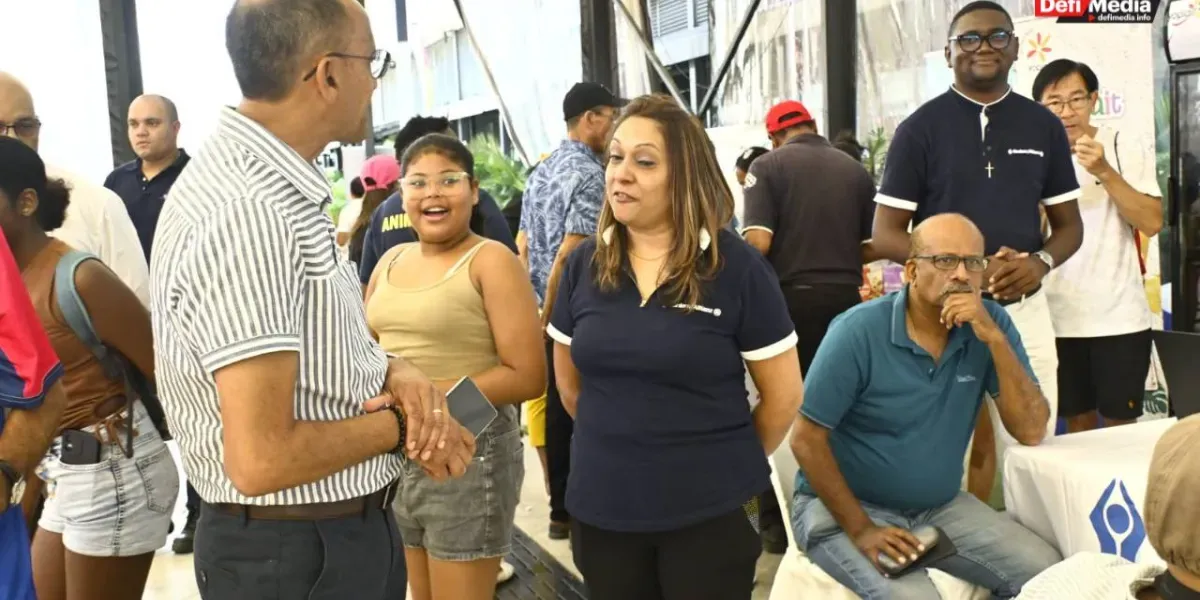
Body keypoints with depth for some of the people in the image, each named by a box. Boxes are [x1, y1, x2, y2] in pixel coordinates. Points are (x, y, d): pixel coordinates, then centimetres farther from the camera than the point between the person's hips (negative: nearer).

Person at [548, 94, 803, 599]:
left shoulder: (737, 267, -10)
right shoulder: (583, 264, 1)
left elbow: (783, 395, -3)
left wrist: (725, 462, 7)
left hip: (710, 511, -3)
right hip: (601, 509, 4)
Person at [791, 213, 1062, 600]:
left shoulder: (990, 323, -4)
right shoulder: (858, 331, -18)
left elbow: (1031, 432, -10)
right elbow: (806, 439, -15)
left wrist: (995, 339, -21)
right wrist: (860, 529, -18)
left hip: (940, 506, 5)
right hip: (846, 506, -5)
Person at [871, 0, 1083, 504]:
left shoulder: (1043, 125, 8)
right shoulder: (921, 128, -2)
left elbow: (1069, 224, 13)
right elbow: (885, 234, -5)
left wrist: (1040, 262, -10)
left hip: (1025, 308, 3)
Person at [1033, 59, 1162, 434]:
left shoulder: (1125, 150, -2)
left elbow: (1152, 223, -13)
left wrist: (1104, 171, -20)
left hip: (1119, 317, -2)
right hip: (1058, 320, 2)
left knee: (1121, 422, 5)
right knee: (1077, 421, 12)